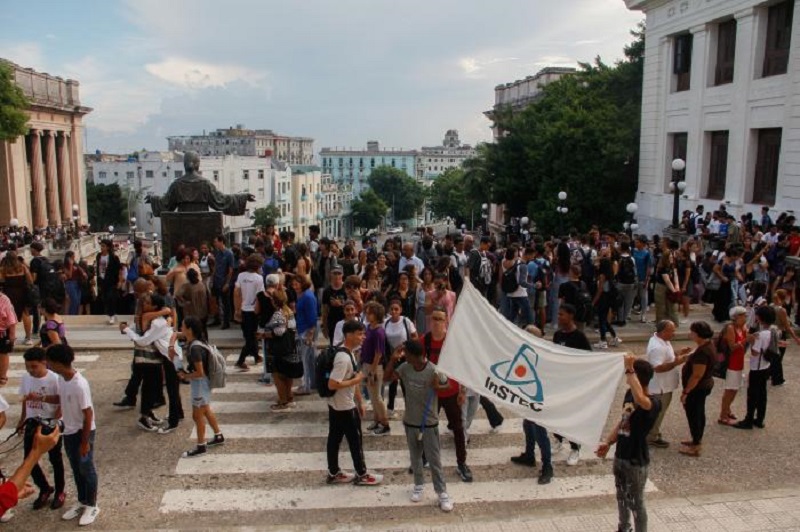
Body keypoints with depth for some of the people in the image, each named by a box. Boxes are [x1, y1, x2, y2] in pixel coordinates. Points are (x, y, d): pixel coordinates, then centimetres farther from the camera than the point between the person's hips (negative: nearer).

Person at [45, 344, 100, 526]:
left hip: (83, 432, -8)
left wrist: (85, 441, -18)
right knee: (76, 469, 20)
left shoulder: (80, 384, -29)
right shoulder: (62, 379, -4)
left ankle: (92, 506, 24)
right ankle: (82, 501, 38)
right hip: (69, 431, 8)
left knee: (86, 469, 7)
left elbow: (88, 414, -23)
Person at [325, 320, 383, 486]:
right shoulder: (343, 358, -27)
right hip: (344, 407, -9)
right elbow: (332, 384, -30)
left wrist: (360, 402, 16)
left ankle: (334, 474, 29)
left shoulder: (349, 353, 6)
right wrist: (356, 380, -21)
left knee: (334, 439, 17)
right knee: (355, 440, 5)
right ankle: (361, 475, 20)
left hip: (337, 405, 9)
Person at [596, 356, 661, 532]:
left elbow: (640, 399, -50)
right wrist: (608, 442, 5)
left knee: (636, 502, 7)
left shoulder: (653, 403, -24)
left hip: (636, 461, -8)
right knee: (621, 496, 25)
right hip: (620, 456, 8)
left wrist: (629, 370, -46)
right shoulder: (629, 394, 1)